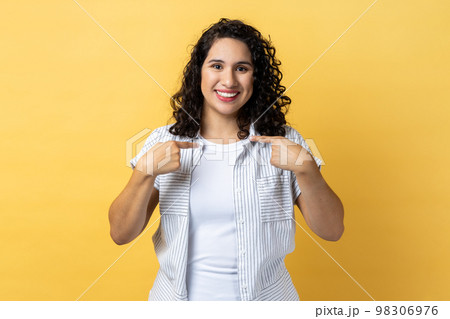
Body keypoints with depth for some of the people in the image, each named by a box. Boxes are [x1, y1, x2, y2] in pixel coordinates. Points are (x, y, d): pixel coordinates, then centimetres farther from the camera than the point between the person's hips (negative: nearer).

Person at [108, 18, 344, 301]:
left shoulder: (285, 141, -7)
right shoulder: (164, 141, -6)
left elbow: (332, 231, -10)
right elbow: (121, 234, -8)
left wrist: (306, 169, -25)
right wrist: (145, 171, -24)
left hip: (265, 295, 0)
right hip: (178, 294, 1)